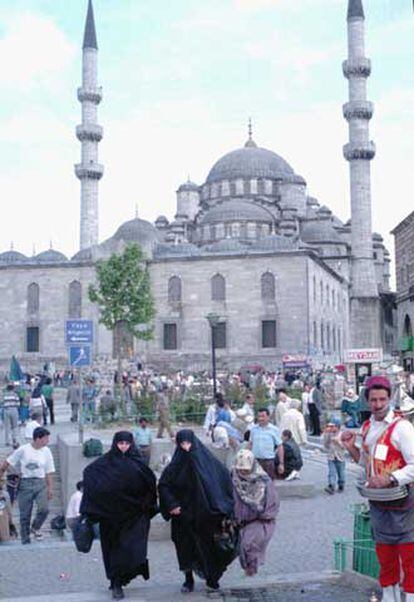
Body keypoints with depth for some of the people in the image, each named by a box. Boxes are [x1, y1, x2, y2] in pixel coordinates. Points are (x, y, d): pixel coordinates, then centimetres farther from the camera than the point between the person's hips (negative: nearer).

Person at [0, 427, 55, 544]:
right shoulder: (23, 450, -6)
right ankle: (25, 541, 17)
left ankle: (35, 528, 11)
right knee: (25, 515, 3)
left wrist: (49, 489, 6)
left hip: (40, 483, 2)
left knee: (44, 509, -18)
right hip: (25, 484, -2)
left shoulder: (46, 451, 3)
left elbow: (48, 472, 8)